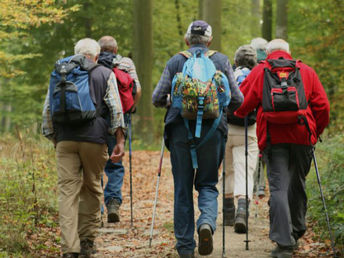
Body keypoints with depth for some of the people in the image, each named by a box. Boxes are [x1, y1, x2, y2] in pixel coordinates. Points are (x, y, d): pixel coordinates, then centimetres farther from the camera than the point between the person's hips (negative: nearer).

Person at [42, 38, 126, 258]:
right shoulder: (105, 74, 8)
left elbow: (48, 109, 12)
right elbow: (115, 109, -1)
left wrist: (54, 138, 19)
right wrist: (120, 140, -1)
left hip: (65, 139, 1)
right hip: (94, 138, -1)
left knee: (68, 190, -3)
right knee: (92, 188, 13)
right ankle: (87, 240, 16)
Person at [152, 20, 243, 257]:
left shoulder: (175, 62, 5)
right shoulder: (221, 61, 6)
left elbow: (157, 99, 4)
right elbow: (237, 100, 5)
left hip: (180, 129, 0)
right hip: (212, 130, 0)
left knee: (183, 187, 8)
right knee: (207, 183, 13)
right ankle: (207, 221, -17)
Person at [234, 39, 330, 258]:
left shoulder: (259, 72, 8)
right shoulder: (307, 71, 13)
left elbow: (241, 104, 5)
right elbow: (322, 106, 8)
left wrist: (241, 113, 28)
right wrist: (316, 132, 20)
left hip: (273, 137, -2)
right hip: (302, 136, 2)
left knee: (278, 187, -4)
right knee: (297, 184, 17)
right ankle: (295, 233, 28)